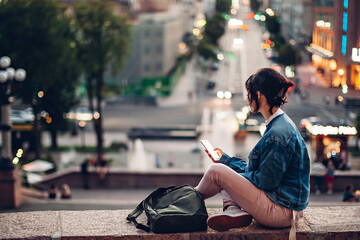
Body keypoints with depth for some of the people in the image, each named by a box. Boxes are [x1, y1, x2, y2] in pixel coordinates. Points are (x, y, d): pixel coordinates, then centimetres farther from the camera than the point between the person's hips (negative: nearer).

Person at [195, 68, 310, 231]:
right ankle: (235, 211, -7)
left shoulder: (278, 134, -23)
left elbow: (265, 181, -20)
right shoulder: (281, 124, 10)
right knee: (223, 168, 18)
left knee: (217, 172, -10)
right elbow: (258, 169, 17)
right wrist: (224, 158, 22)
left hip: (281, 212, -11)